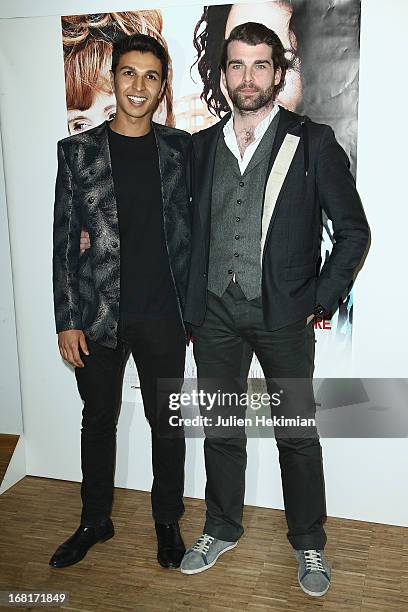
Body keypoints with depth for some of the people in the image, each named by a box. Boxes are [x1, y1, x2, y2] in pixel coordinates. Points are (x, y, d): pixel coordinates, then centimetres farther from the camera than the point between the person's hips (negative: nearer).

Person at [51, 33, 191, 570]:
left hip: (164, 316, 1)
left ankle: (167, 520, 35)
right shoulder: (78, 151, -1)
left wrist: (195, 304, 3)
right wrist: (67, 321, -4)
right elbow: (65, 243, -1)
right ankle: (95, 521, 37)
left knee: (166, 423, 12)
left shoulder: (180, 148, 2)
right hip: (99, 317, 0)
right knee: (98, 421, 15)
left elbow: (192, 228, 6)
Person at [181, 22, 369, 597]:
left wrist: (322, 301, -6)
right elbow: (191, 232, 13)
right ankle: (222, 528, 35)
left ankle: (309, 542, 29)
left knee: (298, 435, 8)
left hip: (283, 316, -3)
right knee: (221, 430, 15)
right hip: (215, 315, 3)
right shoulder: (202, 146, 9)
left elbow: (353, 229, -1)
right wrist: (190, 310, 8)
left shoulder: (312, 141, -2)